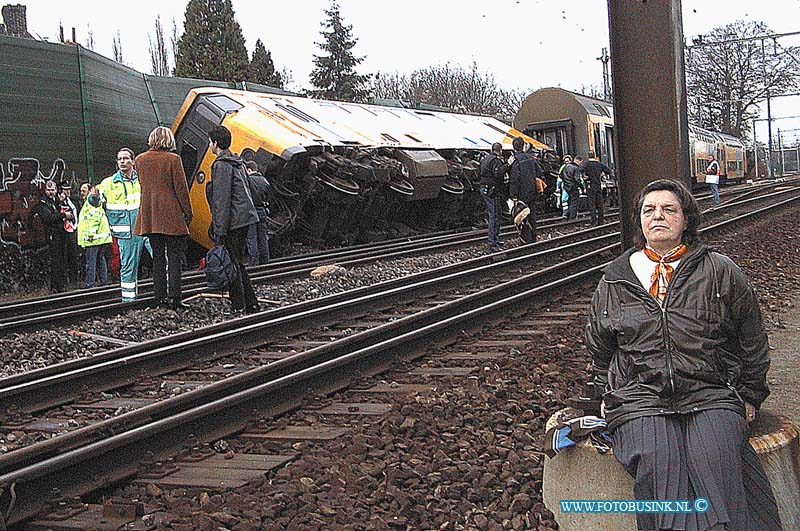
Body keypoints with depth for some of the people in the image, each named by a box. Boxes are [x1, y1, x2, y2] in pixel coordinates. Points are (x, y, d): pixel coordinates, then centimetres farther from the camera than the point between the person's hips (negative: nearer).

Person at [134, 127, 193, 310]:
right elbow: (181, 188, -7)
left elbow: (143, 186, 13)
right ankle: (174, 297, -8)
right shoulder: (173, 159, -9)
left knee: (158, 256, 11)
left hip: (149, 216, 5)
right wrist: (188, 213, 0)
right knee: (174, 257, -1)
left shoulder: (140, 160, 6)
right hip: (172, 216, -5)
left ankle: (160, 297, 11)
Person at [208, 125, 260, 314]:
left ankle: (239, 307, -2)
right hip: (245, 218, 9)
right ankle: (251, 304, 19)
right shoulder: (238, 163, 16)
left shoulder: (221, 165, -13)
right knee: (238, 263, 16)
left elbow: (221, 200, -18)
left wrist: (219, 231, -19)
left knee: (232, 263, -4)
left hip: (232, 221, -9)